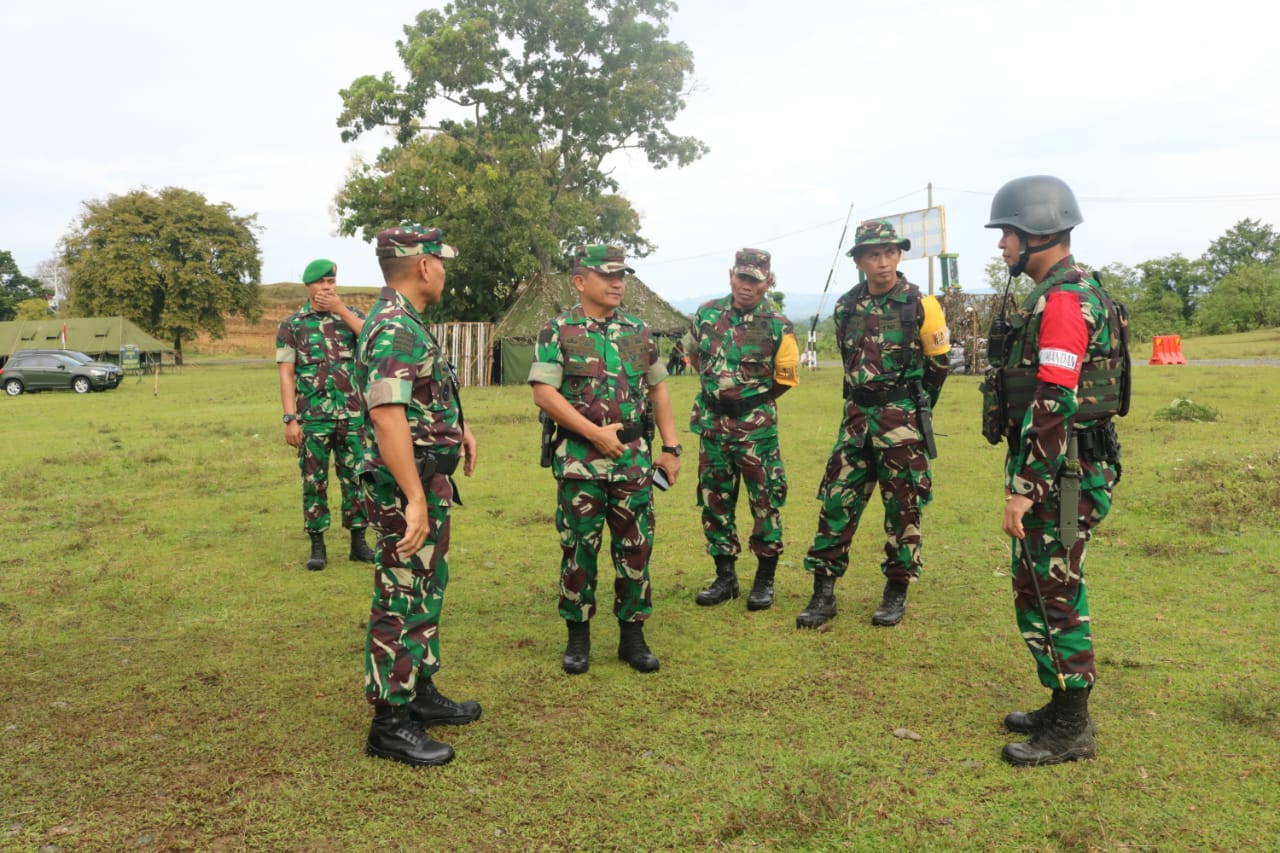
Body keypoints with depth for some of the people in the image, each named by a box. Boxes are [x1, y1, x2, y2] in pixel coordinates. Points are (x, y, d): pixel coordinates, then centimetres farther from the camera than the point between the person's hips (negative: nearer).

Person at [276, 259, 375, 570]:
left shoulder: (351, 315, 8)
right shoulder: (291, 325, 2)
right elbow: (286, 374, -2)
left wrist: (340, 309, -13)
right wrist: (290, 419, -10)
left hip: (352, 415, 2)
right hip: (313, 417, -2)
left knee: (355, 479, 6)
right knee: (314, 482, 4)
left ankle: (359, 543, 15)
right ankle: (317, 547, 13)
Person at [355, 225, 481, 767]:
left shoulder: (406, 323, 12)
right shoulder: (394, 329, -21)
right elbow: (387, 416, -30)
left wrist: (458, 427, 35)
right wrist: (414, 499, -33)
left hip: (429, 481, 11)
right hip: (408, 486, -10)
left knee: (426, 593, 19)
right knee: (403, 603, -1)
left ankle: (420, 693, 33)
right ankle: (390, 724, 10)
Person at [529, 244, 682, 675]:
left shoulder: (638, 331, 10)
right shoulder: (557, 331, -2)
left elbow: (658, 391, 14)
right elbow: (543, 393, -10)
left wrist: (671, 448, 7)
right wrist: (595, 432, -15)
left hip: (635, 460, 3)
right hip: (579, 461, -3)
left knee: (635, 548, 7)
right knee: (578, 549, 5)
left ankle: (632, 634, 20)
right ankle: (578, 636, 20)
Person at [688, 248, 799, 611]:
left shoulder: (778, 326, -7)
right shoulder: (707, 314, 2)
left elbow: (786, 378, 2)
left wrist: (754, 402, 5)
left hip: (757, 427, -4)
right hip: (712, 424, 4)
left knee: (765, 502, 1)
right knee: (714, 502, 9)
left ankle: (765, 580, 14)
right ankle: (725, 577, 22)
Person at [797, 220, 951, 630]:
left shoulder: (918, 305, -5)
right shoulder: (846, 307, 5)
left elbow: (938, 364, 5)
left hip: (903, 417, -3)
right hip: (856, 415, 4)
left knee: (902, 507, 4)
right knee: (836, 502, 1)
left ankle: (896, 592, 17)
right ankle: (823, 592, 8)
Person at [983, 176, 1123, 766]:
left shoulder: (1062, 301, -18)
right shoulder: (1069, 292, 15)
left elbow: (1052, 407, -24)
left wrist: (1022, 489, -23)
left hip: (1060, 475, -10)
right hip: (1060, 472, 10)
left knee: (1049, 596, -2)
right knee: (1049, 590, 17)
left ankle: (1070, 731, 10)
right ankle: (1065, 708, 29)